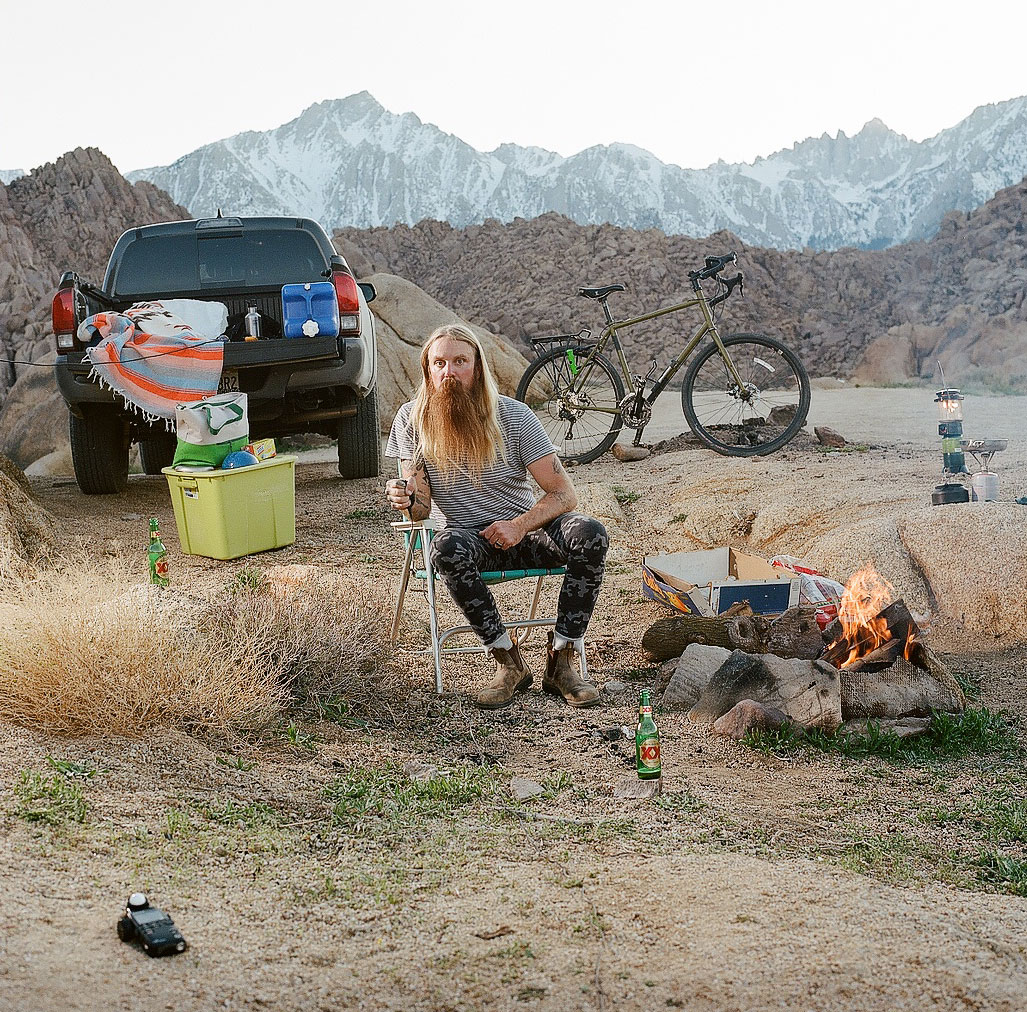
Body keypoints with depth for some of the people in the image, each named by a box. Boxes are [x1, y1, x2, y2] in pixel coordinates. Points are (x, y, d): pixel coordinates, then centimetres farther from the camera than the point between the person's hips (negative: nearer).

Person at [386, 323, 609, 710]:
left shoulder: (512, 415, -8)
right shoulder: (411, 419, -4)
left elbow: (564, 493, -9)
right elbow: (422, 509, -6)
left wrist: (520, 526, -27)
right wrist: (408, 500, -31)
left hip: (522, 531, 1)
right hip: (468, 538, -1)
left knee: (589, 533, -28)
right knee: (447, 547, -37)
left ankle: (562, 661, -21)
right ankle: (508, 662, -23)